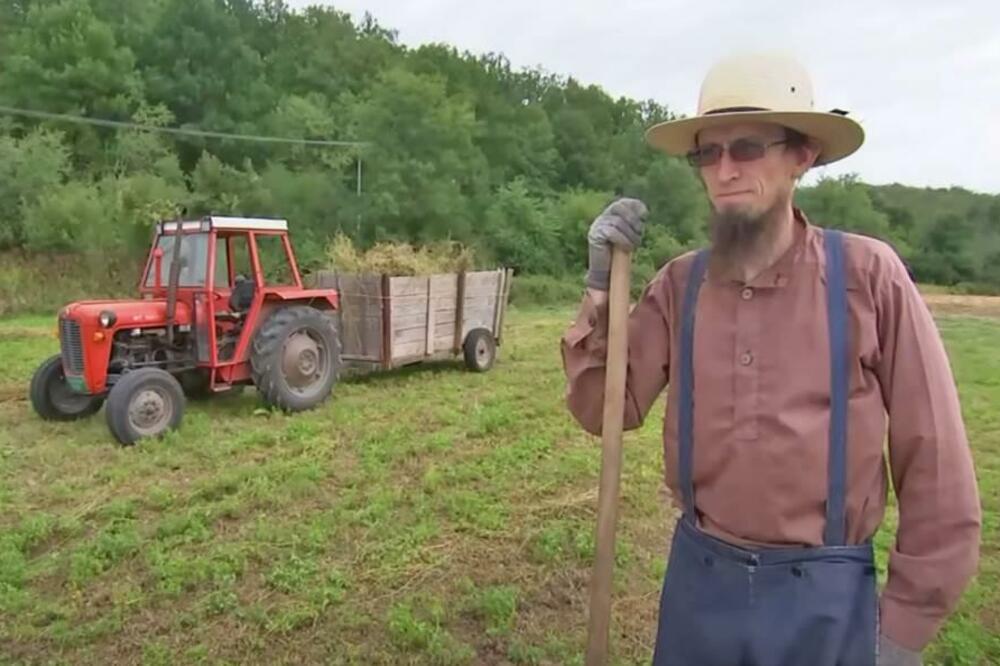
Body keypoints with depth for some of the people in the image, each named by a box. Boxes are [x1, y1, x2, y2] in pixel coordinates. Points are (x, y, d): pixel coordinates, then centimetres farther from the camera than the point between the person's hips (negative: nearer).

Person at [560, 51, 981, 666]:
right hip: (699, 577, 3)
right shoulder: (679, 285, -3)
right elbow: (606, 411, -4)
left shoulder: (868, 273, -12)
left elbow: (935, 462, -8)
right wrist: (602, 287, -15)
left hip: (823, 594, -2)